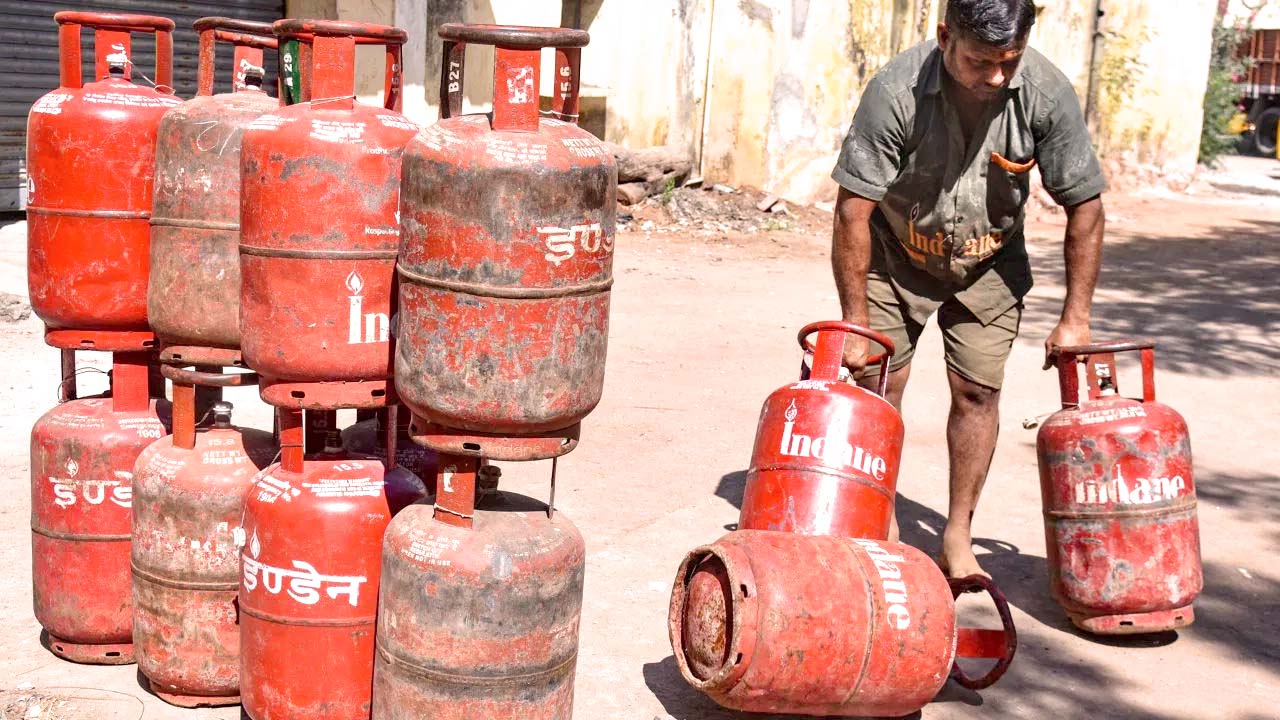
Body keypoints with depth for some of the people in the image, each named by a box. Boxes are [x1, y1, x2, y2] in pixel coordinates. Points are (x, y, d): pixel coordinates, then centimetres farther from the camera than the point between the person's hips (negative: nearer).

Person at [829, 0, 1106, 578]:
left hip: (988, 266, 2)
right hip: (896, 257, -1)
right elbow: (854, 209, -25)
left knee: (977, 390, -4)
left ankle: (958, 539, 9)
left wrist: (1074, 318, -13)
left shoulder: (1047, 93, -25)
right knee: (878, 384, -4)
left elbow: (1085, 206, -14)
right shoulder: (896, 90, -31)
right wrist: (855, 322, -22)